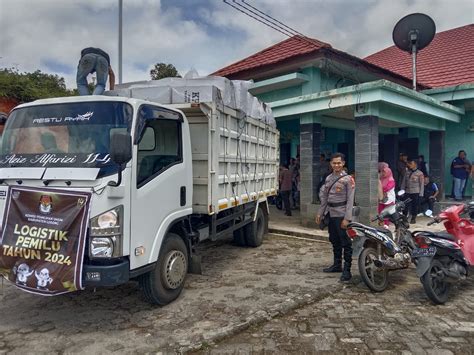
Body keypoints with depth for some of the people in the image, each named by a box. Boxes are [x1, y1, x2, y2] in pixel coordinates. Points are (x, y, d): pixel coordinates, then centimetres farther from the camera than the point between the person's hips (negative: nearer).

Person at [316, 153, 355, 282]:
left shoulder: (348, 179, -8)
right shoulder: (328, 178, 11)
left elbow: (350, 200, -13)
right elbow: (324, 197, 16)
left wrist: (347, 218, -18)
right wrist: (320, 213, 12)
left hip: (341, 215, -7)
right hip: (331, 214, 7)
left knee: (346, 243, -2)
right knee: (334, 241, 16)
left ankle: (347, 270, 3)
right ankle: (337, 265, 29)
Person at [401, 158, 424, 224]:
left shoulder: (420, 173, -3)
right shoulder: (407, 173, 8)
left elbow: (422, 184, -3)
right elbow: (404, 182, 12)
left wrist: (421, 194, -7)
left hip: (416, 193, -3)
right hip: (407, 192, 3)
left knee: (415, 206, 3)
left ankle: (413, 218, 14)